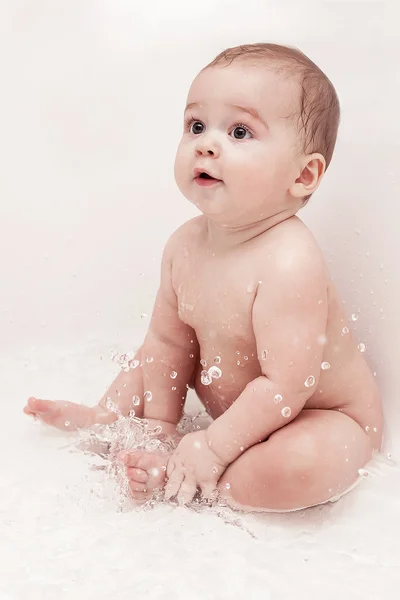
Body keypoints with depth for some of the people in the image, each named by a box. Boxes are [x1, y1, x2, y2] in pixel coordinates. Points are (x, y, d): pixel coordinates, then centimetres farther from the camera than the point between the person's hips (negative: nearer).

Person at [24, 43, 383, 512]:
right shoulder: (184, 245, -9)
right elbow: (169, 342, 1)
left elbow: (288, 386, -33)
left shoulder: (289, 263, -35)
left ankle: (188, 486, -19)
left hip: (323, 421, -7)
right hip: (233, 404, 7)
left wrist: (212, 448, -26)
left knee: (301, 464, -36)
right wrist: (159, 427, 0)